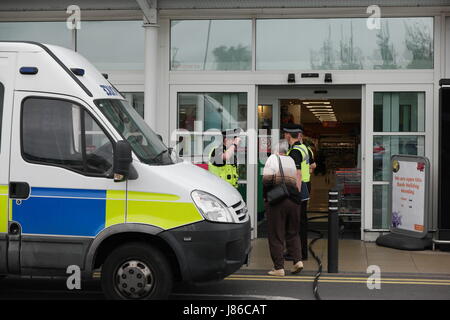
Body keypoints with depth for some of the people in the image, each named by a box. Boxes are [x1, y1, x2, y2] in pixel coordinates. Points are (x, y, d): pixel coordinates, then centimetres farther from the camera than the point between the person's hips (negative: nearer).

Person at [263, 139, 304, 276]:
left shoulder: (272, 159, -3)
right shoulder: (292, 160, 11)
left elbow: (267, 180, -10)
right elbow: (298, 181, 7)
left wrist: (265, 197, 1)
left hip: (276, 202, -4)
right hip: (294, 201, 5)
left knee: (276, 235, 2)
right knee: (293, 233, 18)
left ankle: (279, 267, 2)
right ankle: (298, 260, 5)